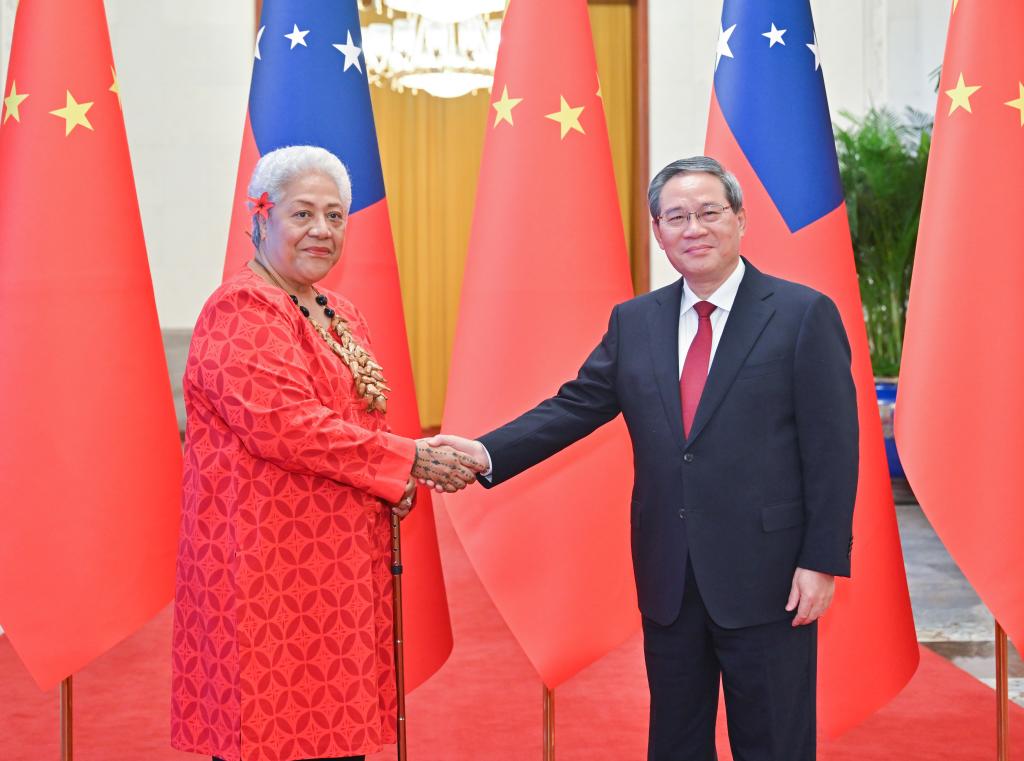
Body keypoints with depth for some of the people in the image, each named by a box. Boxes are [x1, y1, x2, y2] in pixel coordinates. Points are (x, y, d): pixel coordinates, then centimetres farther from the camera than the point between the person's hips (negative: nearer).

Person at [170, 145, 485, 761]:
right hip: (269, 565, -8)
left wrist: (396, 486, 4)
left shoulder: (341, 315, 17)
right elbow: (286, 426, -21)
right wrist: (410, 459, -17)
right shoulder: (243, 311, -10)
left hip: (342, 568, 8)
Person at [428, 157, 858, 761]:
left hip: (767, 576, -4)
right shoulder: (634, 322, 9)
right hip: (668, 580, 5)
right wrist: (486, 452, -10)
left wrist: (823, 562, -12)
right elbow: (575, 406, 5)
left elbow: (833, 448, -7)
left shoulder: (804, 314, -5)